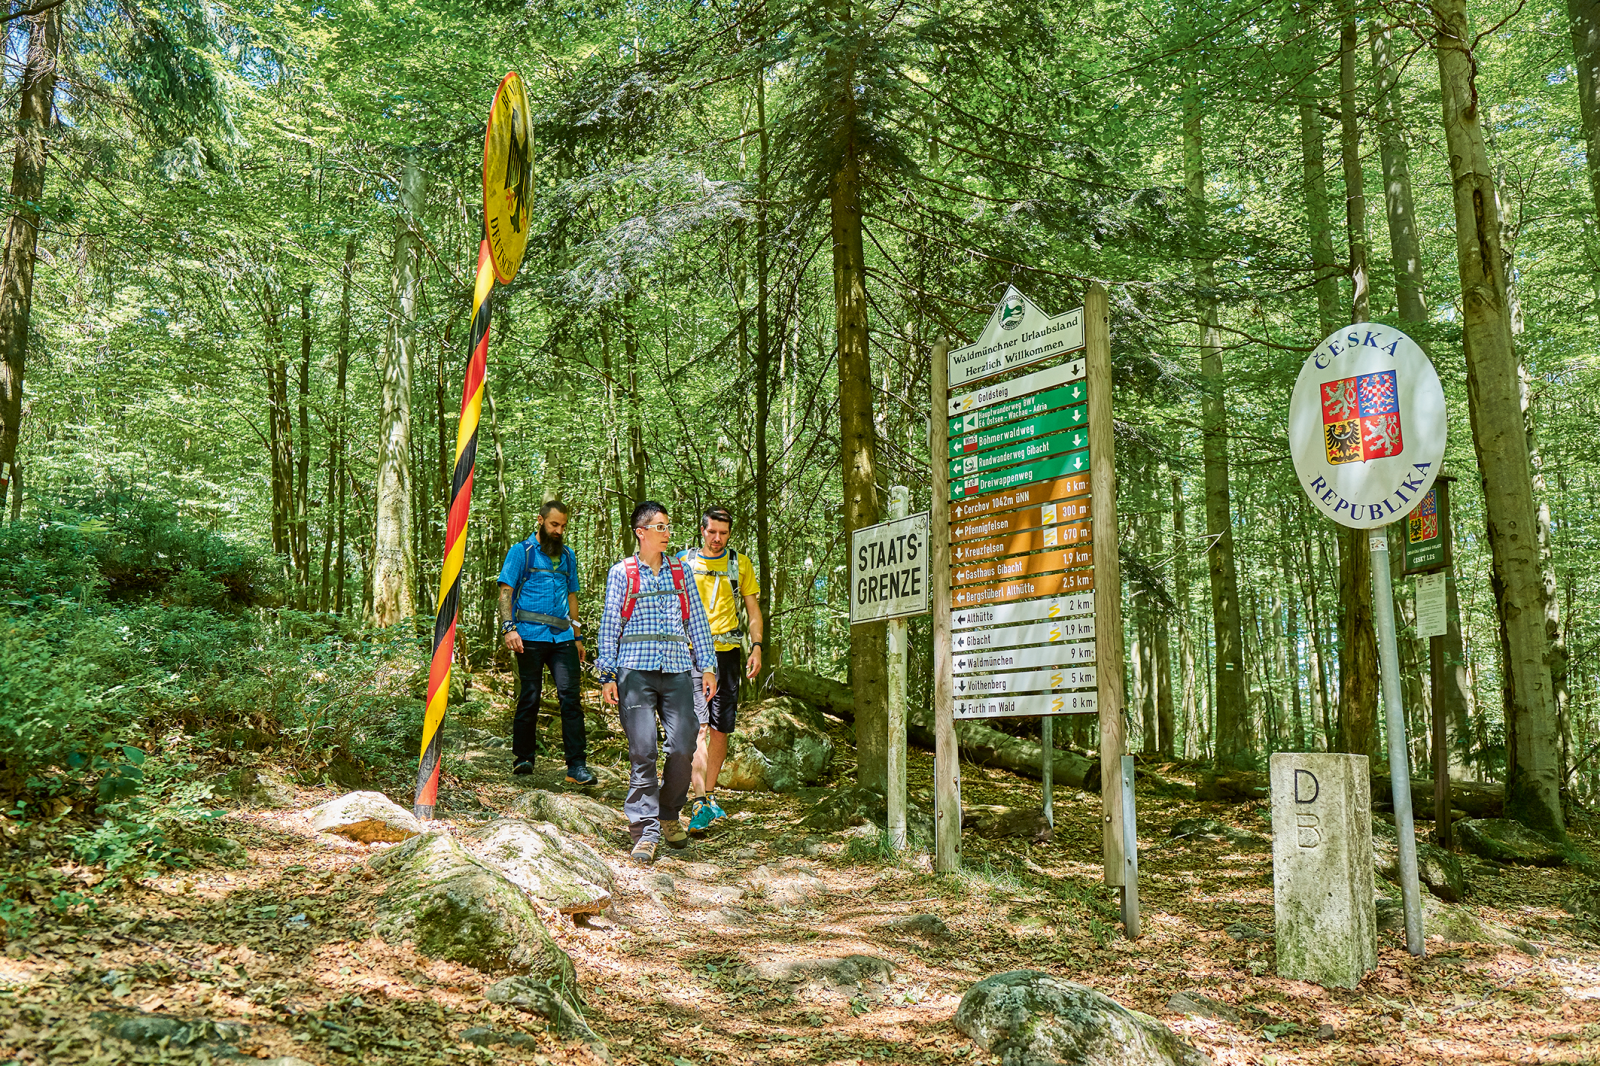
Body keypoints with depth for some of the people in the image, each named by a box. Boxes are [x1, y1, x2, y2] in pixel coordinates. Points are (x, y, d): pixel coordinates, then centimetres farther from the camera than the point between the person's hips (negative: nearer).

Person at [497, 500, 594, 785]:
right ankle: (523, 758, 18)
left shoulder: (568, 555, 19)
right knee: (530, 698, 3)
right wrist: (509, 627, -15)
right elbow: (506, 591, -1)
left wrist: (577, 636, 19)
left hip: (563, 636, 3)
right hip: (531, 635, -3)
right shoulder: (521, 552, 5)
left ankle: (577, 765, -8)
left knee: (570, 697, -6)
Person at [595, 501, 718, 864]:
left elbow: (696, 621, 16)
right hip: (635, 670, -3)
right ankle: (645, 831, -2)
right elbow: (610, 625, 7)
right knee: (643, 750, -8)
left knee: (683, 746, -4)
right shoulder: (621, 573, 7)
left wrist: (707, 666, 10)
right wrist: (607, 675, 1)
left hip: (676, 670, 3)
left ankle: (670, 814, 19)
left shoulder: (680, 571, 15)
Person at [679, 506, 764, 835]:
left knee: (720, 728, 7)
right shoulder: (684, 562, 7)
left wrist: (756, 648, 1)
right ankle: (700, 803, -18)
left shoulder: (740, 564, 11)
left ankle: (709, 794, 21)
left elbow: (753, 609, 13)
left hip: (727, 652, 2)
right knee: (697, 727, -14)